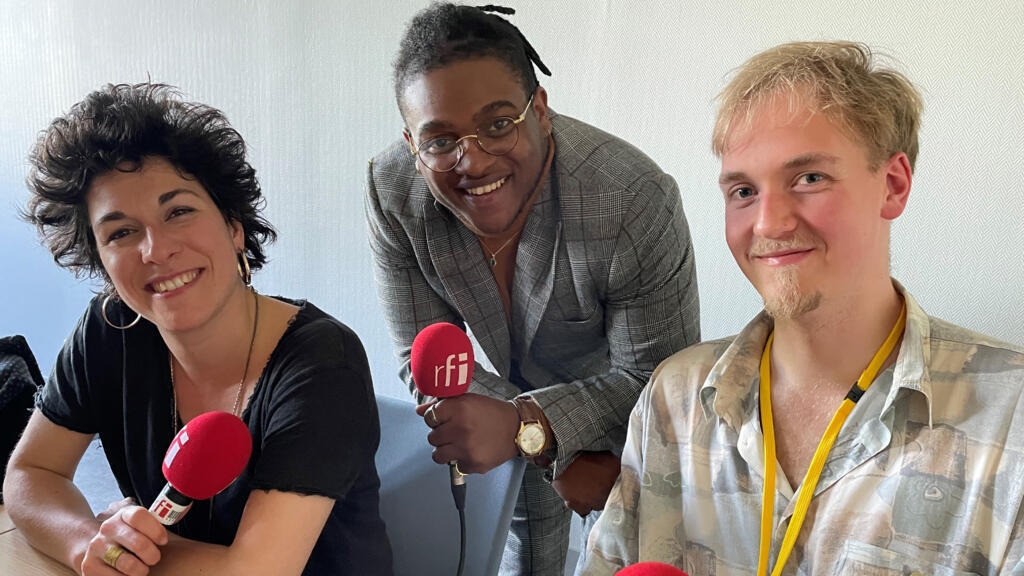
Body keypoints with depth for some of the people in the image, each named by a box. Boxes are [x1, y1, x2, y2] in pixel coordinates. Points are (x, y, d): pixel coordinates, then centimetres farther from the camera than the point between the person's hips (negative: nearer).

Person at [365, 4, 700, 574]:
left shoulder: (638, 202, -39)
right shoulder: (392, 192, -28)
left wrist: (524, 426, -46)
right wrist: (563, 456, -30)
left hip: (622, 406, -3)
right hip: (513, 389, 3)